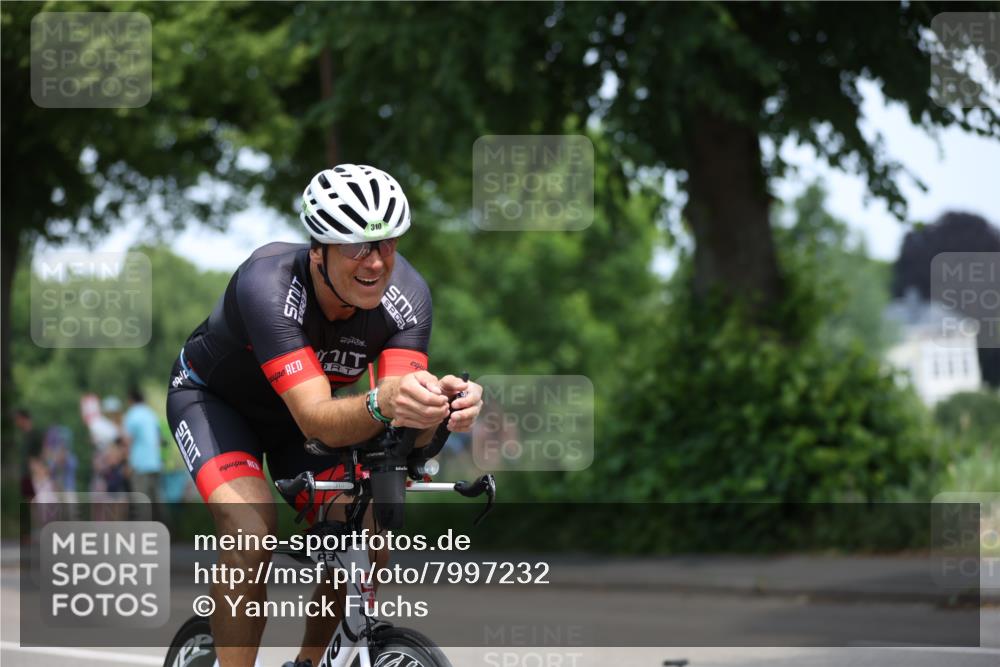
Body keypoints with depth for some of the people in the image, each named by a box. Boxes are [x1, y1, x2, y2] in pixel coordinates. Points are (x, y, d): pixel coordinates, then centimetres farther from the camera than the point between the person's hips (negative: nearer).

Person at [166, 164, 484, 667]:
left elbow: (406, 433, -33)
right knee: (252, 526, -29)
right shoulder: (267, 284, -38)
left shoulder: (404, 295, -26)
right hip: (212, 399, -4)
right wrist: (383, 402, -65)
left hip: (291, 421, 4)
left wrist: (438, 408, -56)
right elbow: (318, 421, -45)